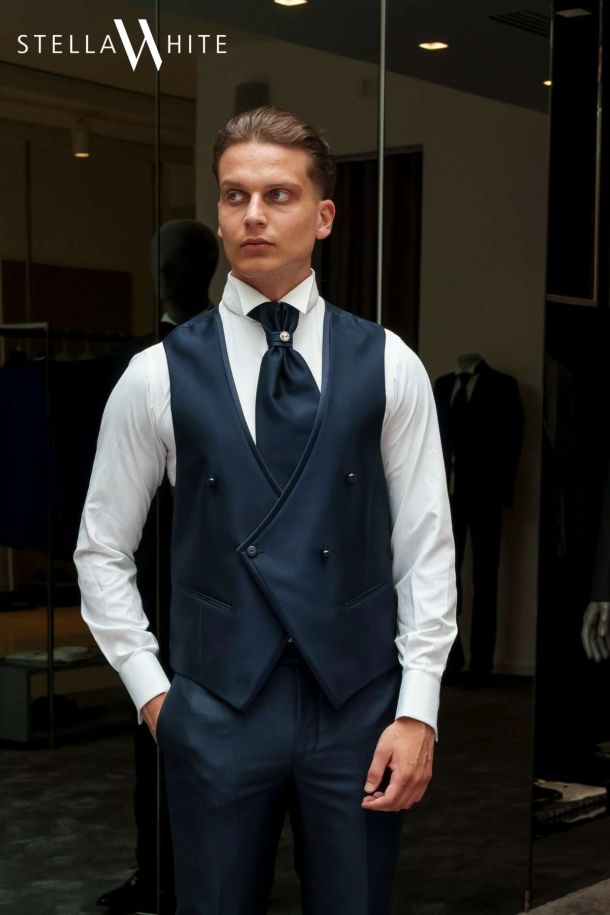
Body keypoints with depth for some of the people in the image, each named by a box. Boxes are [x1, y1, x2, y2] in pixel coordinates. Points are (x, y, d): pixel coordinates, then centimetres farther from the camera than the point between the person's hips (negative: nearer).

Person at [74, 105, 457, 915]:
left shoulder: (388, 365, 1)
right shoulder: (158, 375, 0)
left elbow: (427, 545, 1)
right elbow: (102, 551, 7)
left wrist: (418, 709, -4)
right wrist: (150, 690, 1)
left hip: (360, 707, 1)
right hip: (217, 711, 0)